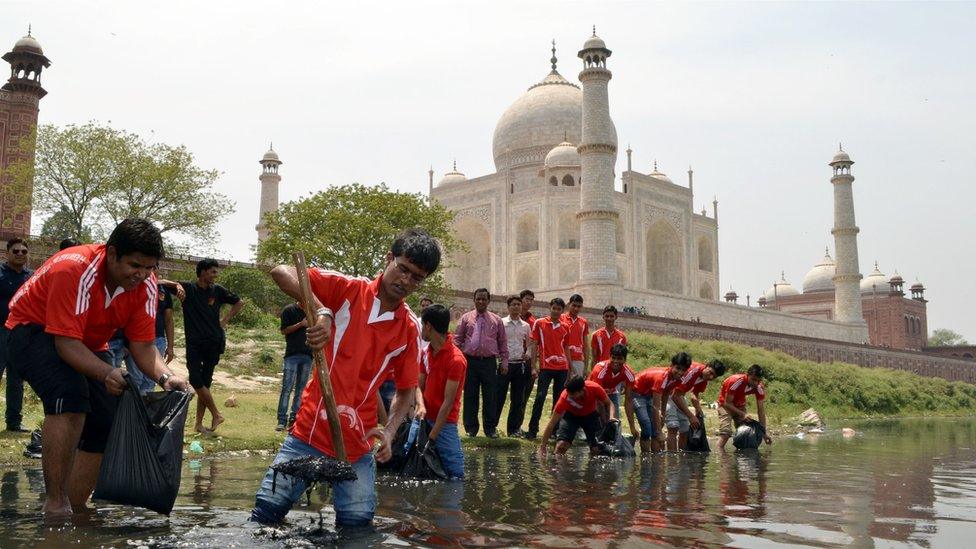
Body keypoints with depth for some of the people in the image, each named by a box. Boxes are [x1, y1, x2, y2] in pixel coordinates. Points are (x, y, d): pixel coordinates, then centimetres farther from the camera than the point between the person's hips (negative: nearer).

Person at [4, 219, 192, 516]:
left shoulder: (145, 284, -15)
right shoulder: (75, 269, -33)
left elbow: (143, 346, -15)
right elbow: (66, 342, -36)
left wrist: (166, 377, -35)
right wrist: (107, 373, -53)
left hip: (89, 345, 7)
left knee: (106, 426, -4)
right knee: (70, 397, -34)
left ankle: (73, 507, 11)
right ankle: (55, 505, -28)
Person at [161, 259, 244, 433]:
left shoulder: (218, 290, 4)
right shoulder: (188, 287, 0)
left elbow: (239, 302, 17)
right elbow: (161, 282, -2)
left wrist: (226, 320, 7)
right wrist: (177, 285, -18)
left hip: (213, 342, 1)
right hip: (194, 342, -1)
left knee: (205, 382, 3)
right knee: (196, 380, -9)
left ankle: (199, 422, 10)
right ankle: (216, 415, 5)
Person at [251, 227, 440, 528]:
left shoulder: (411, 329, 3)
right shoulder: (348, 289, -4)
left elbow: (406, 390, 8)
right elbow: (281, 272, -11)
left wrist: (389, 431, -11)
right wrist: (322, 311, -24)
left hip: (357, 444, 2)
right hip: (310, 431, -2)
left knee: (357, 525, -2)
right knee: (267, 510, -4)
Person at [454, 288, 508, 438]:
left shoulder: (496, 320, 9)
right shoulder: (466, 318, 7)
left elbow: (503, 343, 10)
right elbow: (457, 339, 7)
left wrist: (504, 362, 4)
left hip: (489, 362, 0)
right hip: (470, 361, 0)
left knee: (490, 397, 3)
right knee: (470, 396, 5)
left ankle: (490, 428, 12)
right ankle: (471, 428, 14)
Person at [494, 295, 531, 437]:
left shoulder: (525, 326, 11)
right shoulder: (501, 323, 1)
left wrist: (527, 354, 0)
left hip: (520, 365, 3)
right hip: (504, 363, -3)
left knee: (518, 399, 6)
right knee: (499, 397, -3)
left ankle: (514, 428, 15)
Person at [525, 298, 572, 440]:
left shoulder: (564, 328, 11)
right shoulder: (539, 323, 2)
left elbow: (566, 348, 17)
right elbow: (534, 345, 1)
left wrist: (570, 369, 13)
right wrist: (533, 367, -5)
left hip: (562, 367, 4)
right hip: (545, 367, -4)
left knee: (559, 399, 6)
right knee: (540, 397, -9)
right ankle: (532, 429, -4)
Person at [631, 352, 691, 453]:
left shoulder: (676, 378, -14)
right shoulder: (661, 377, -36)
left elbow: (665, 396, 4)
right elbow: (656, 407, -35)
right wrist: (660, 432, -33)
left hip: (650, 395, 8)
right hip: (637, 393, -8)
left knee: (656, 427, -1)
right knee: (647, 427, -18)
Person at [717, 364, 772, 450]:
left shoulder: (759, 387, -19)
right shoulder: (736, 381, -34)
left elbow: (761, 410, -13)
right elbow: (727, 403, -26)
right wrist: (743, 414, -36)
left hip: (740, 405, 6)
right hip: (725, 404, -6)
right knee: (725, 433, -21)